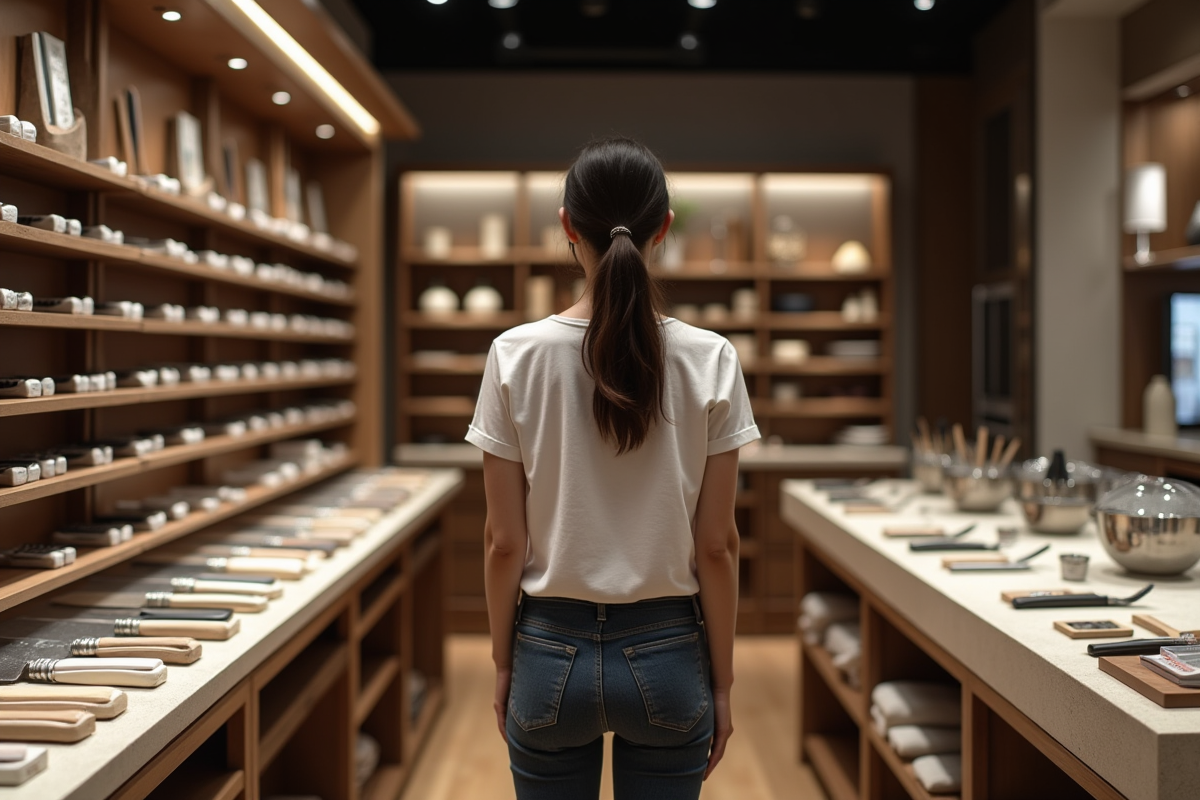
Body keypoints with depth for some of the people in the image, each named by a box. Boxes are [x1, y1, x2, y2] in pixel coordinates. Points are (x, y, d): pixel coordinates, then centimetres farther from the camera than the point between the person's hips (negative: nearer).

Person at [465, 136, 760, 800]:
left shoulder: (517, 355, -11)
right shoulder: (709, 360, -10)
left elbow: (504, 540, -6)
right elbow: (716, 543, -6)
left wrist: (502, 664, 7)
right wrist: (721, 680, 5)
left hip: (552, 651, 0)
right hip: (666, 654, 0)